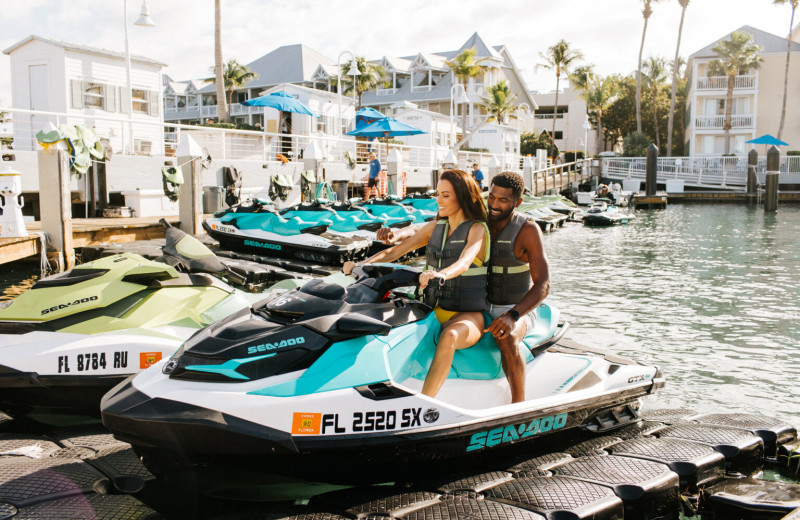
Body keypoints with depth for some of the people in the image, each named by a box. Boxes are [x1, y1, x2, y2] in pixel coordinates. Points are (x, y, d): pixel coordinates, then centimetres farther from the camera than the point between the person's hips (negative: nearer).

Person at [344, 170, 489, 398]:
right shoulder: (436, 226, 11)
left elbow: (463, 263, -28)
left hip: (467, 316, -6)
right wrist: (361, 264, -10)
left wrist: (440, 274, -51)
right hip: (433, 311, 7)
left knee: (449, 337, -40)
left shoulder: (478, 229, -7)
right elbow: (396, 250, 7)